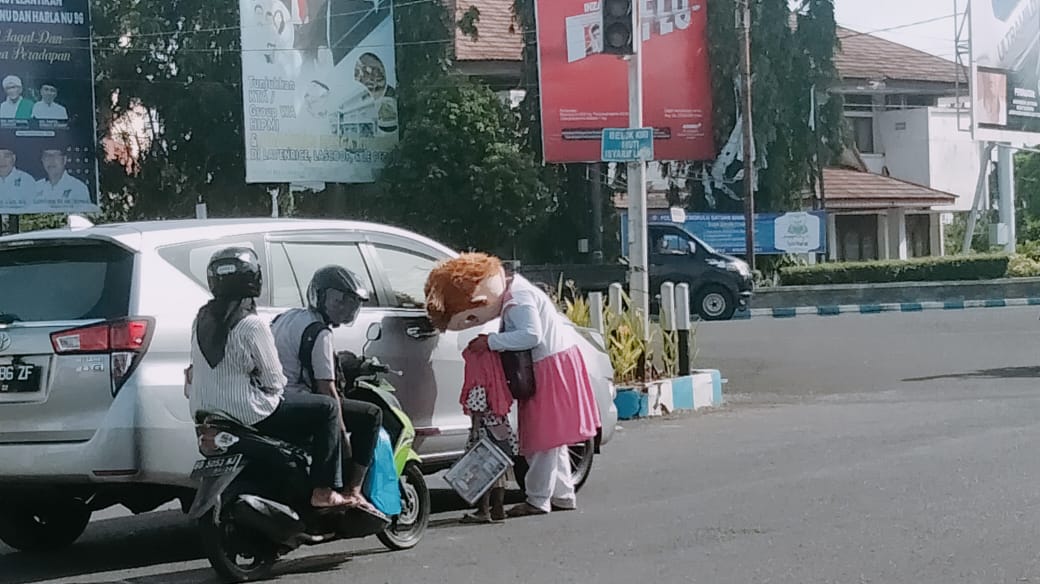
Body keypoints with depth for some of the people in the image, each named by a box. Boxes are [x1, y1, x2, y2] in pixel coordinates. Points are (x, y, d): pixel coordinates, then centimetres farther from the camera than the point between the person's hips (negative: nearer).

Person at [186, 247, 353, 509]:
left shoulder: (202, 318, 5)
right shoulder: (252, 325, -19)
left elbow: (195, 370, 14)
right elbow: (274, 381, -13)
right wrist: (277, 388, 8)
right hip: (249, 415, -9)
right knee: (326, 408, 2)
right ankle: (323, 491, -1)